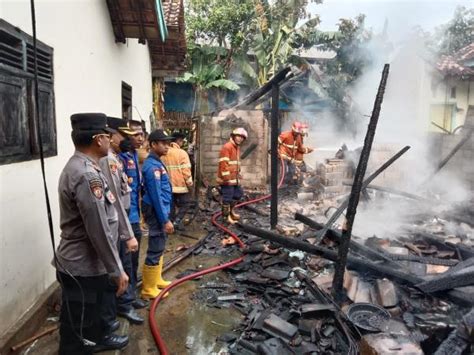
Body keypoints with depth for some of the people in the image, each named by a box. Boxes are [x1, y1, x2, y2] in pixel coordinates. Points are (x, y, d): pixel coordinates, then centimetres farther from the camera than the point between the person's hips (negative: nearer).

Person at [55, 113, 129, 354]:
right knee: (76, 328, 9)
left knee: (92, 310, 31)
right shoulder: (87, 175, -28)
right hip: (82, 267, -10)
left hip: (88, 262, 10)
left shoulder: (80, 166, 7)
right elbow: (99, 232, -27)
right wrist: (117, 271, -18)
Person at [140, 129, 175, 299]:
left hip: (160, 210, 10)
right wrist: (165, 220, -21)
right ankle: (149, 289, 8)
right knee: (155, 250, -2)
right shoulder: (152, 166, -20)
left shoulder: (156, 162, 11)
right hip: (157, 212, -10)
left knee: (159, 248, 19)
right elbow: (156, 196, -23)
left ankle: (156, 279, 33)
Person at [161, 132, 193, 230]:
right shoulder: (182, 152, -12)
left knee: (171, 205, 14)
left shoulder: (164, 153, 5)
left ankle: (171, 222, 19)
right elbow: (186, 170, -15)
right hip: (180, 185, -5)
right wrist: (189, 182, -6)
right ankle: (177, 221, -6)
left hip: (168, 185, 5)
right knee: (184, 204, 7)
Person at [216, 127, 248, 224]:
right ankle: (226, 215, 11)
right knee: (228, 197, -3)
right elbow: (223, 163, -23)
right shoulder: (227, 147, -16)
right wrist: (226, 177, -25)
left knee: (238, 193, 20)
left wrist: (238, 173, 23)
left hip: (234, 178, 10)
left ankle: (231, 211, 37)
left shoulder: (237, 147, 17)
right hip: (227, 178, -10)